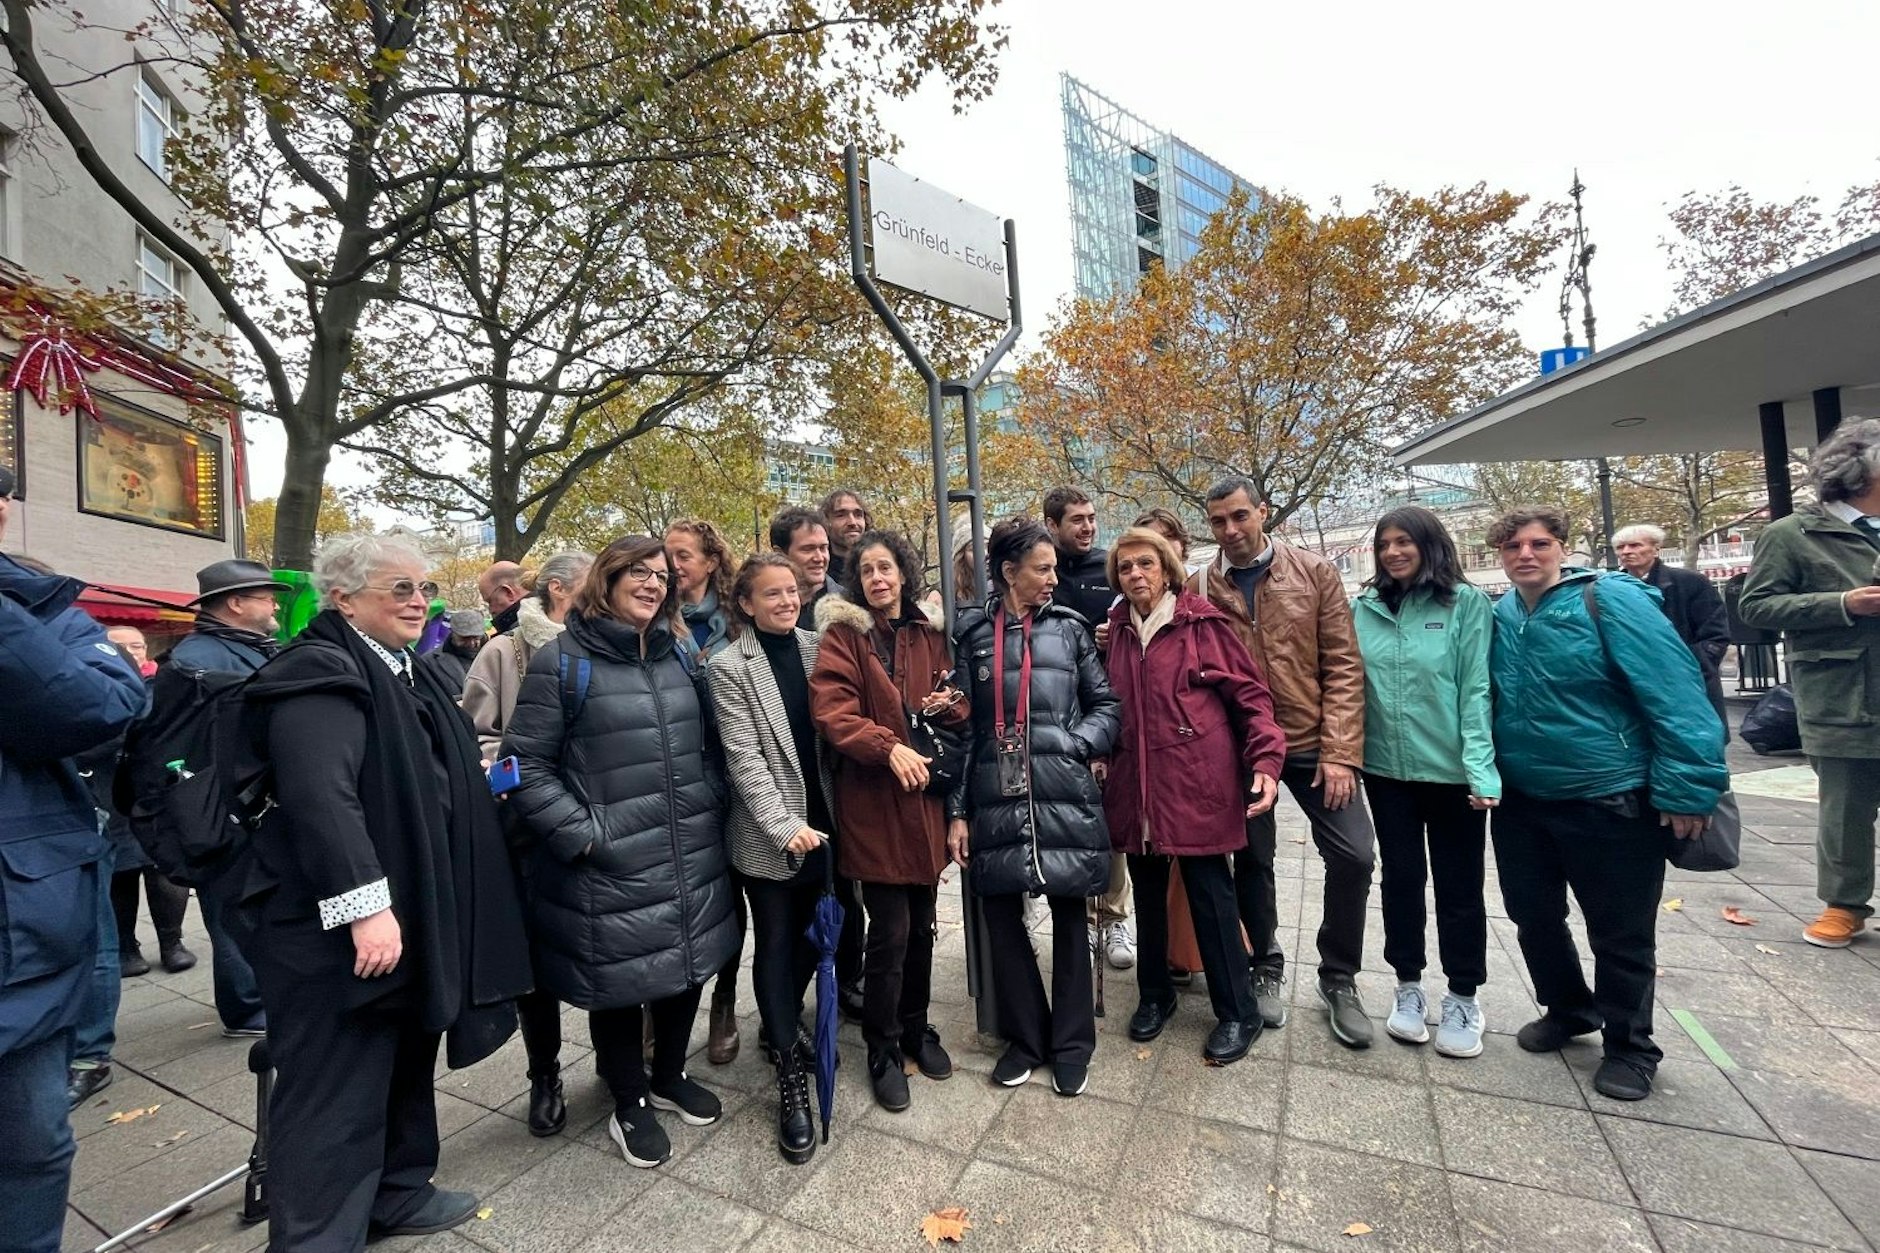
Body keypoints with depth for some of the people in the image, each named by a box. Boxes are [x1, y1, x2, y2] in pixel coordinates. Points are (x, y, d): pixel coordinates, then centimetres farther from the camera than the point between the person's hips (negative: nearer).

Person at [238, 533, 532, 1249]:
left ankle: (397, 1195, 39)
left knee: (404, 1065, 22)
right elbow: (320, 798, -28)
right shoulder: (321, 673, -17)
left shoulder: (404, 672, 14)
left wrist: (482, 784, 16)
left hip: (411, 911, 10)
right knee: (335, 1091, 2)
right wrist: (364, 905, -31)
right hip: (341, 925, -10)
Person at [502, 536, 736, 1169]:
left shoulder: (679, 656, 8)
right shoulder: (562, 659, -9)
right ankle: (629, 1104, 38)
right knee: (620, 981, 12)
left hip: (691, 860, 6)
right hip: (610, 869, -5)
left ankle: (670, 1076, 45)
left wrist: (709, 803, 4)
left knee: (688, 966, 19)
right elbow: (526, 764, -10)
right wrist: (581, 834, -15)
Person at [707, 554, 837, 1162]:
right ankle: (791, 1079, 19)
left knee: (808, 934, 17)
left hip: (819, 819, 5)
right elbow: (743, 756, -14)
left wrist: (828, 810, 6)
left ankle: (783, 1026, 42)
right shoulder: (729, 666, -9)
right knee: (775, 944, 6)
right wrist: (784, 826, -20)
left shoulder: (813, 648, 4)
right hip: (769, 832, -5)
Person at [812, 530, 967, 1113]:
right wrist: (889, 746, -28)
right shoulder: (842, 636, -3)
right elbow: (832, 713, -16)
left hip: (925, 800, 4)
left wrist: (949, 705, -7)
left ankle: (916, 1029, 37)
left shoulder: (930, 637, 10)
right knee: (890, 932, 1)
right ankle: (883, 1050, 24)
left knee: (921, 925, 15)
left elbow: (956, 709, 16)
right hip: (872, 802, -4)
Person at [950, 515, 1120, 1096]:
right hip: (995, 801, 1)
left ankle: (1071, 1043, 32)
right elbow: (959, 724, 3)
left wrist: (1073, 744, -9)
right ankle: (1025, 1037, 32)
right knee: (1001, 919, 10)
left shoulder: (1068, 628, 5)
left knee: (1068, 918, 11)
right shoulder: (970, 633, 3)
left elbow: (1106, 704, 9)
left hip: (1064, 798, 0)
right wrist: (957, 810, 1)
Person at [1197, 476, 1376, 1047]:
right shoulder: (1199, 588, -1)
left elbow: (1343, 667, -4)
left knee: (1353, 855, -2)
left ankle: (1339, 978, 22)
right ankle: (1267, 967, 33)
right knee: (1252, 860, 11)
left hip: (1312, 742, 0)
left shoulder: (1316, 573, -1)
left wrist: (1339, 752, -10)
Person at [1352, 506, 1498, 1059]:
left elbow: (1477, 690, -9)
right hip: (1386, 769, 3)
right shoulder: (1364, 609, 3)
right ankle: (1408, 987, 31)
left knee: (1458, 885, 10)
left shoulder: (1466, 604, -5)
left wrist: (1480, 767, -16)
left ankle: (1463, 998, 29)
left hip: (1451, 770, -2)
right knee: (1401, 878, 13)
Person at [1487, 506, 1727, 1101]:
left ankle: (1628, 1047, 32)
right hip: (1520, 801, 5)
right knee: (1533, 916, 18)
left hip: (1610, 801, -5)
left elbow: (1676, 693, -17)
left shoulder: (1611, 601, -14)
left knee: (1621, 935, 11)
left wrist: (1686, 788, -21)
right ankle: (1568, 1009, 42)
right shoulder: (1499, 616, 2)